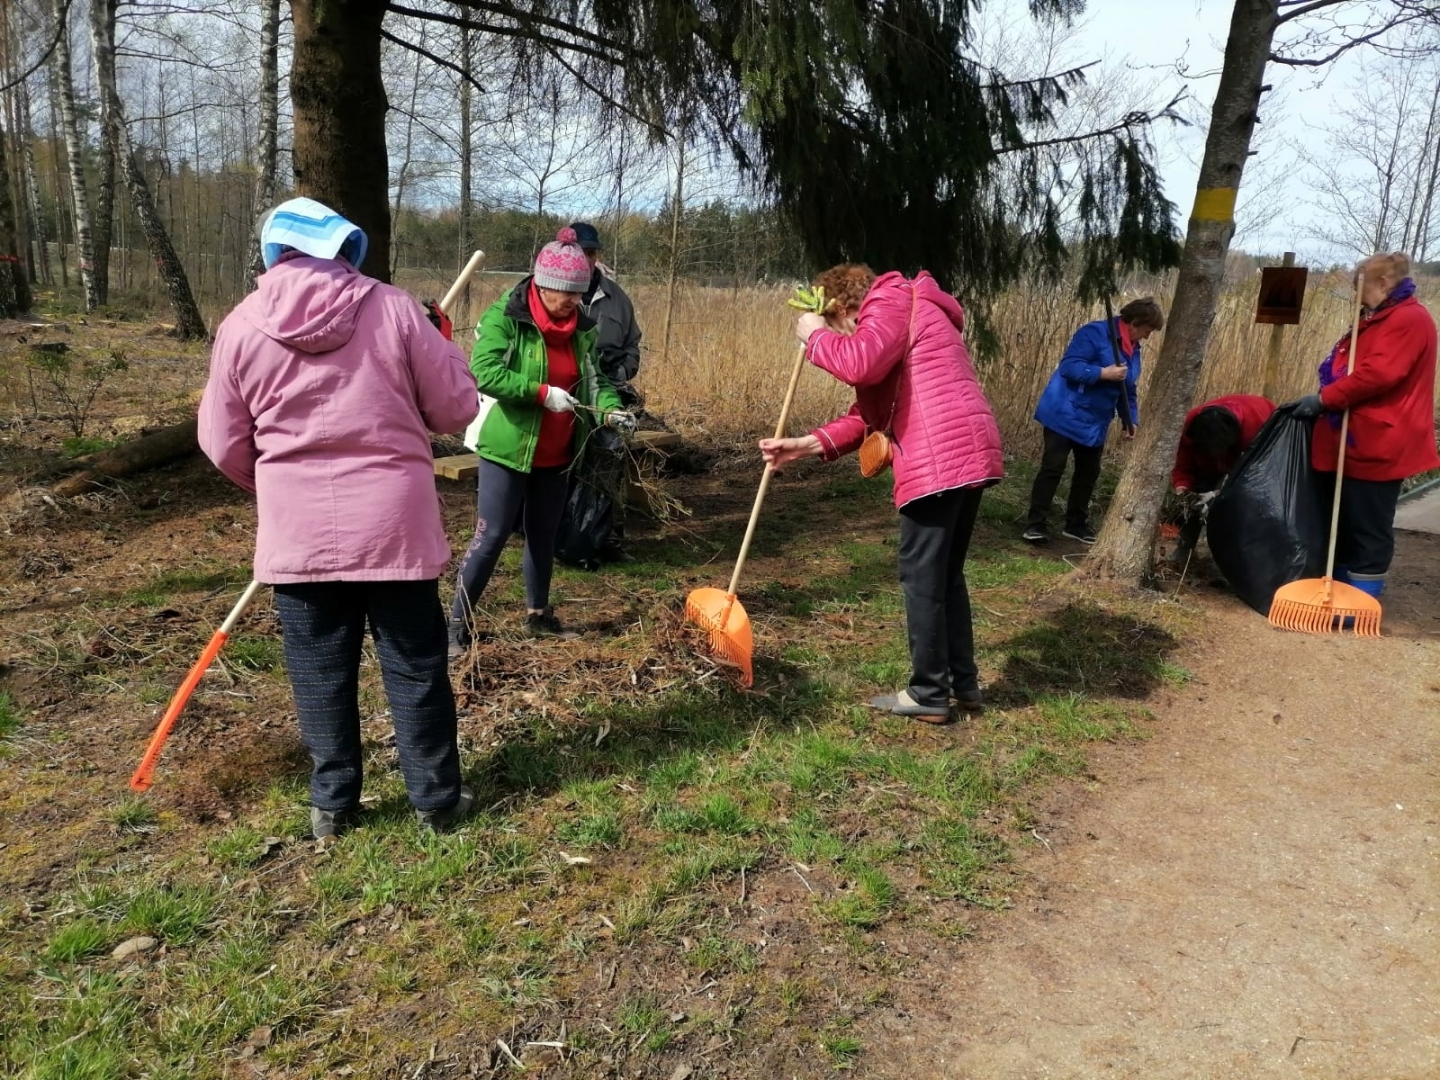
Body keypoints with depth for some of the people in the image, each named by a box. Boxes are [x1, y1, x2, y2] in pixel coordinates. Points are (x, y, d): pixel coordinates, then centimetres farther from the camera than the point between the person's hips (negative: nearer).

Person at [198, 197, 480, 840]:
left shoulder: (241, 326, 0)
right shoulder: (392, 308, -5)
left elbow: (223, 444, 5)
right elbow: (456, 409, -2)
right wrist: (441, 349, 16)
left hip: (297, 533, 1)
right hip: (394, 524, -1)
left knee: (320, 672, 14)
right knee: (415, 667, 10)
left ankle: (332, 804, 25)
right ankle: (437, 799, 21)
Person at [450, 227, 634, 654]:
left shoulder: (580, 327, 5)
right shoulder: (504, 317, -14)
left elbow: (593, 379, 10)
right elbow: (484, 373, -25)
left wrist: (611, 410, -10)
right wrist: (543, 392, -28)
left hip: (555, 453, 7)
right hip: (507, 447, -6)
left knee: (544, 533, 16)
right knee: (492, 537, -4)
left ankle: (538, 614, 32)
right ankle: (458, 623, 8)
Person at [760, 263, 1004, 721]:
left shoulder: (892, 300, 0)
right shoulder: (903, 315, 30)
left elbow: (859, 362, -22)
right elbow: (871, 415, 23)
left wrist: (815, 337, -1)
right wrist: (807, 444, 13)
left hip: (940, 459, -10)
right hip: (968, 454, 11)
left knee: (922, 576, -2)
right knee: (946, 573, 17)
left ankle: (929, 694, 5)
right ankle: (964, 682, 25)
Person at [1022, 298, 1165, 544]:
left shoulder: (1133, 350, 10)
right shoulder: (1095, 333, -15)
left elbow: (1129, 391, 13)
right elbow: (1069, 366, -23)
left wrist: (1130, 420, 0)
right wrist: (1104, 373, -28)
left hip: (1095, 423, 8)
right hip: (1065, 415, -8)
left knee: (1088, 473, 11)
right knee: (1053, 468, -8)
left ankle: (1076, 524, 23)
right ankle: (1034, 523, -3)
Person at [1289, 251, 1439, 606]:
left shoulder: (1409, 319, -13)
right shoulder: (1383, 320, 22)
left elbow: (1379, 373, -24)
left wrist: (1325, 398, -20)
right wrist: (1327, 400, 12)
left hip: (1378, 444, -11)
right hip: (1357, 441, 11)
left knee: (1369, 525, -4)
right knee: (1345, 520, 14)